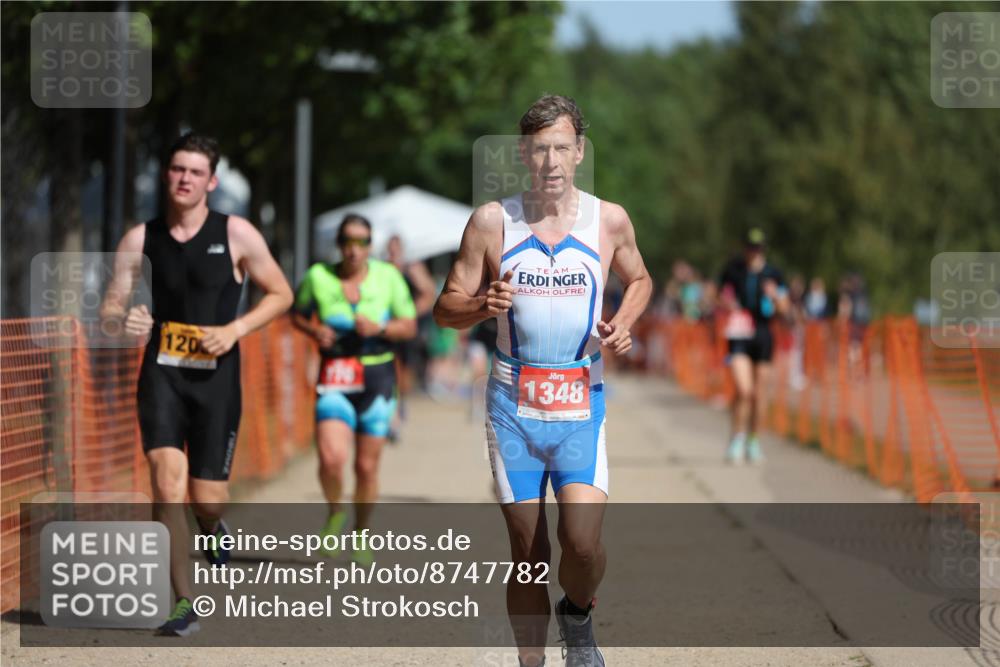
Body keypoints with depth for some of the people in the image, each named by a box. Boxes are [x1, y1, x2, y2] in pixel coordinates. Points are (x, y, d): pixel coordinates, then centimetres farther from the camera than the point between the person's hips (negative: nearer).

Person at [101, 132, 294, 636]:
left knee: (207, 497, 0)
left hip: (216, 377, -1)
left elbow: (281, 294, 5)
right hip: (161, 373, 1)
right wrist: (123, 319, -17)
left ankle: (214, 530, 40)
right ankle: (183, 604, -8)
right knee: (167, 484, -18)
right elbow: (110, 306, 8)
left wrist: (235, 330, -11)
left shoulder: (236, 234, -2)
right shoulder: (140, 239, 3)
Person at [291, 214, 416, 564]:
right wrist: (314, 330, -8)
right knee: (331, 458, -19)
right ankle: (335, 512, 11)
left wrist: (380, 328, -16)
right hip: (335, 379, -1)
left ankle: (362, 534, 27)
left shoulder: (388, 277, -1)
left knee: (366, 466, 6)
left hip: (377, 378, 1)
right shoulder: (318, 277, -2)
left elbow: (410, 326, 3)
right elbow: (297, 313, 13)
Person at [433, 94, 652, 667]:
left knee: (583, 543, -16)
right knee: (527, 553, 4)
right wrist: (482, 306, -18)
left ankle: (578, 616, 16)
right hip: (513, 405, 0)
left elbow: (639, 281, 20)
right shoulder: (492, 221, -1)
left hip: (580, 406, 0)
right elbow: (446, 309, 5)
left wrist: (623, 325, -1)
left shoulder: (610, 220, 1)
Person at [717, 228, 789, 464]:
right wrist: (729, 305, -7)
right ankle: (737, 439, 0)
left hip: (763, 335, 2)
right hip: (739, 334, -2)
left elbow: (783, 309, 5)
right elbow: (722, 294, 15)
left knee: (759, 392, 7)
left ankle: (753, 441, 22)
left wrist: (775, 296, -16)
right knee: (744, 390, -15)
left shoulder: (772, 274, 2)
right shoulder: (733, 269, 1)